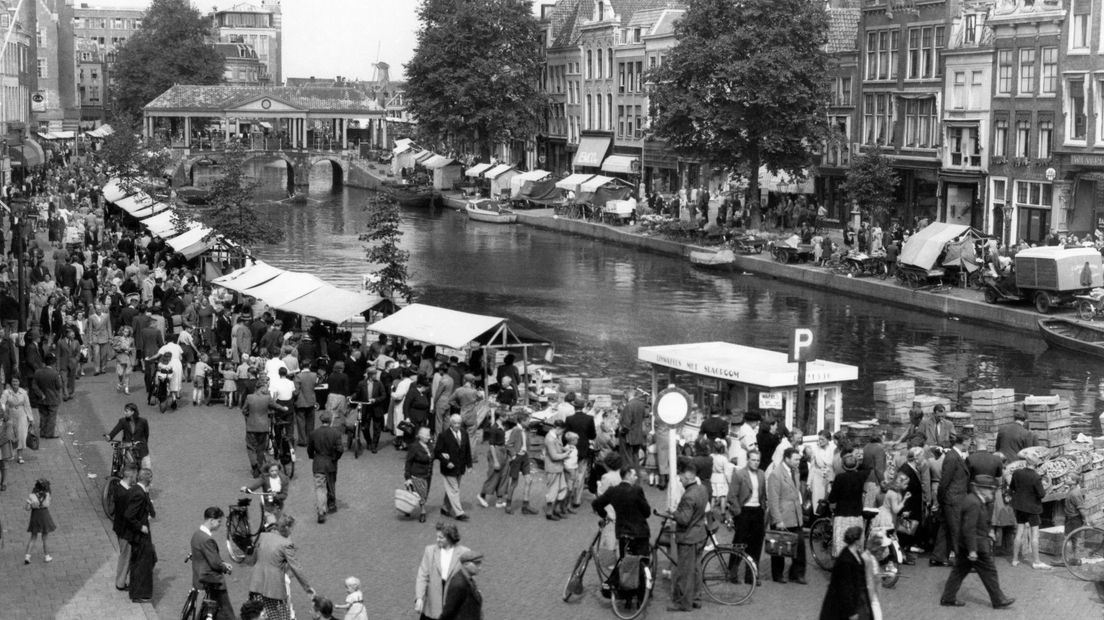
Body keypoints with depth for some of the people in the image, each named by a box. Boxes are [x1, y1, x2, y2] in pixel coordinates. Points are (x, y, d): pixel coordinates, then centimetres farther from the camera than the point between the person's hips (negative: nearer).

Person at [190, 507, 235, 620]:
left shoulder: (197, 534, 6)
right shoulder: (207, 539, -26)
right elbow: (215, 563, -23)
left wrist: (223, 564, 7)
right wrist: (226, 568, -4)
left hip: (201, 577, 10)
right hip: (212, 580, -10)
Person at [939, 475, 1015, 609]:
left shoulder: (967, 498, 9)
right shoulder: (974, 504, -23)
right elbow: (969, 529, -25)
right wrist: (972, 550, -24)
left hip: (962, 545, 10)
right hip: (977, 546, -10)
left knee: (959, 570, 14)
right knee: (989, 572, 2)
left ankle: (948, 598, 18)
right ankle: (999, 600, 12)